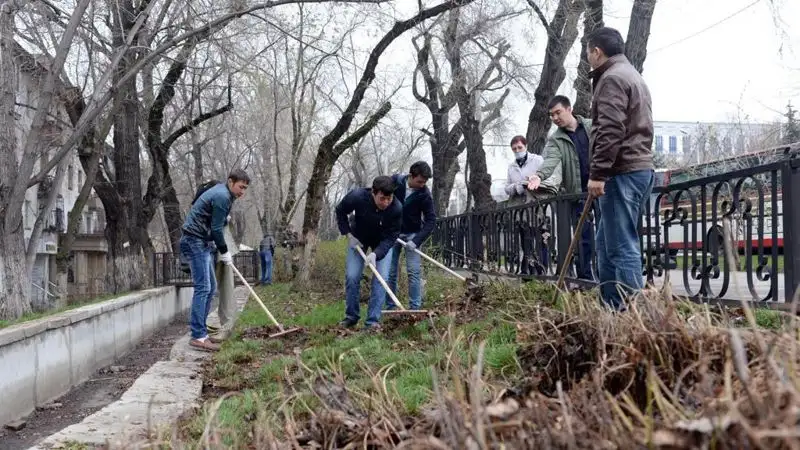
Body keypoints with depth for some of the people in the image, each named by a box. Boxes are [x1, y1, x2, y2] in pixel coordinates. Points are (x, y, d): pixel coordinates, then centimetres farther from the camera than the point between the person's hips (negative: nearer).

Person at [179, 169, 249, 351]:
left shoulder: (220, 192, 17)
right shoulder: (222, 197, -15)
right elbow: (216, 228, -16)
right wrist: (224, 252, -5)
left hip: (202, 242, 11)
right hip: (195, 241, -11)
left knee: (210, 287, 11)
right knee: (203, 288, -14)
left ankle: (201, 332, 13)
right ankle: (198, 336, -15)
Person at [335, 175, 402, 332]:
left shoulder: (396, 208, -35)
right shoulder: (357, 197, -34)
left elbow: (390, 237, -27)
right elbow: (340, 211, -11)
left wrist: (376, 253, -41)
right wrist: (348, 234, -16)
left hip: (383, 242, -1)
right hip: (358, 239, 1)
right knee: (351, 276, -3)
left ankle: (373, 321, -5)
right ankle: (351, 317, 14)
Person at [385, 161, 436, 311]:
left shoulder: (425, 194, -17)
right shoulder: (395, 181, -13)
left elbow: (430, 221, -15)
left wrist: (417, 241, -26)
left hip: (412, 235, -2)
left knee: (414, 272, -8)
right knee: (390, 272, 3)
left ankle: (415, 308, -3)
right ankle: (389, 307, 11)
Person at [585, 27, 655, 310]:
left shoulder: (612, 78, -8)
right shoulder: (633, 76, 24)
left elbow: (610, 131, -19)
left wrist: (597, 173, -20)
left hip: (622, 172, -10)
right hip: (640, 167, 10)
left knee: (622, 245, -9)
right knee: (607, 242, 15)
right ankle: (612, 306, 19)